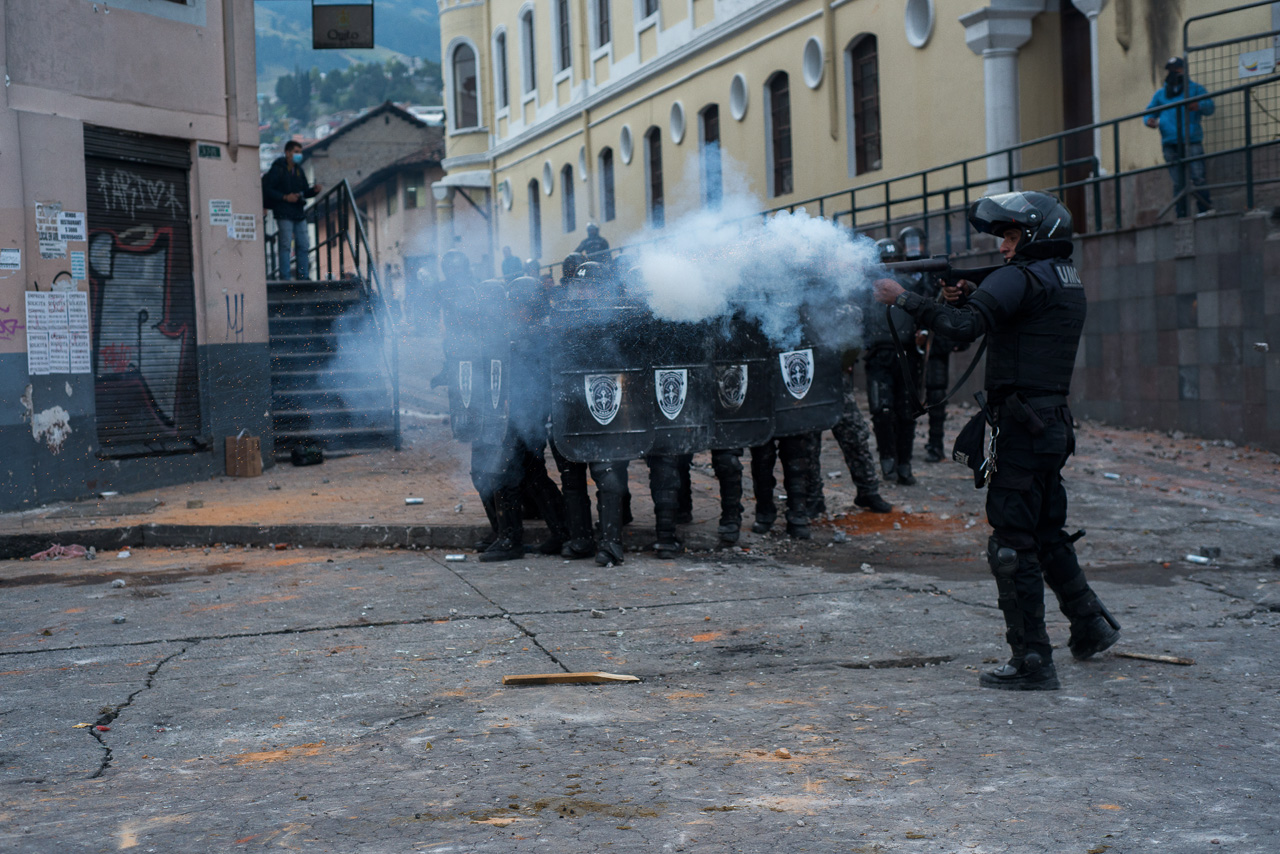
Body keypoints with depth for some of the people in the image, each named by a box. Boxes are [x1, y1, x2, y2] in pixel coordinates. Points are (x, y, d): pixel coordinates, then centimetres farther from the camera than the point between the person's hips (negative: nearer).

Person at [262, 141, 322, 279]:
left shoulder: (299, 170, 16)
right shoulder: (277, 169, -5)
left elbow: (305, 192, 19)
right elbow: (267, 190, -10)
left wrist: (314, 190, -2)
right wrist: (285, 197, -17)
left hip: (299, 214, 7)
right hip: (284, 214, -7)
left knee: (304, 246, 5)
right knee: (286, 245, -8)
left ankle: (304, 277, 10)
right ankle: (285, 278, -5)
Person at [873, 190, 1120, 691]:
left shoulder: (1022, 277, -13)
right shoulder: (1067, 280, 17)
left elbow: (963, 328, -26)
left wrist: (902, 298, -19)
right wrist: (970, 298, 11)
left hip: (1023, 426, -10)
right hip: (1054, 424, 10)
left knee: (1012, 545, -6)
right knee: (1046, 532, 24)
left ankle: (1032, 663, -5)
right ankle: (1090, 624, 34)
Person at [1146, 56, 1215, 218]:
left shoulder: (1195, 88, 14)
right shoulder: (1160, 94, 23)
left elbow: (1210, 106, 5)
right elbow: (1150, 111, 22)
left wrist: (1199, 105, -19)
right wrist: (1149, 120, -4)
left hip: (1192, 141, -3)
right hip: (1170, 144, 3)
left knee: (1198, 177, -14)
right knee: (1178, 183, 1)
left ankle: (1206, 210, -14)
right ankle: (1181, 216, 1)